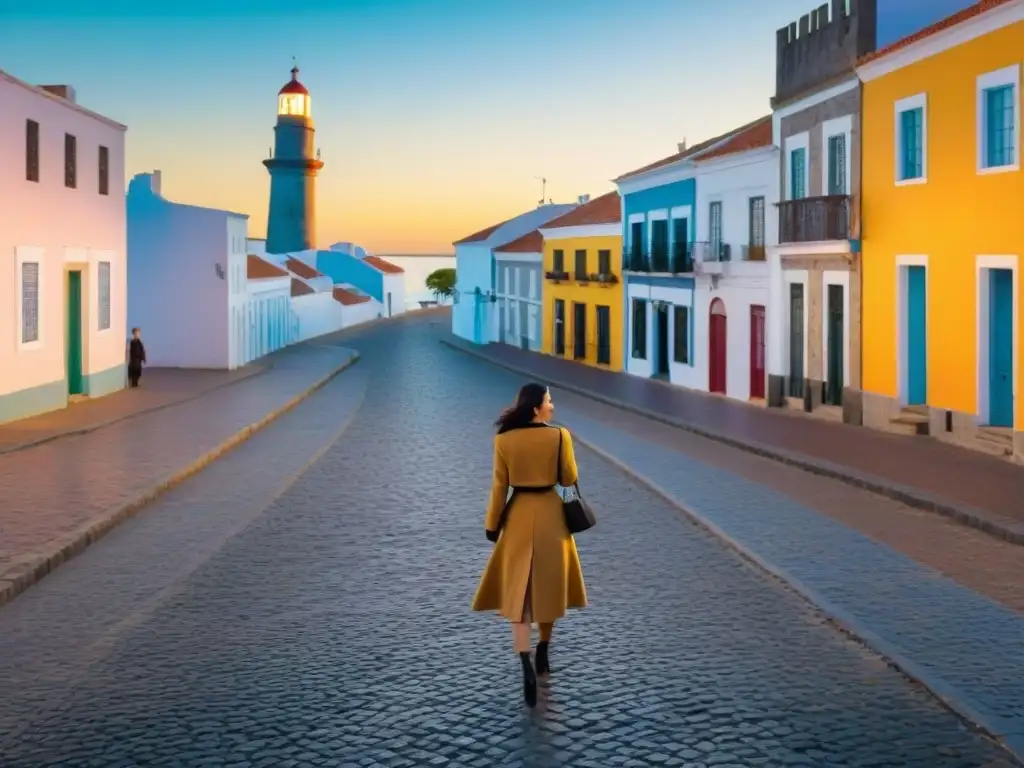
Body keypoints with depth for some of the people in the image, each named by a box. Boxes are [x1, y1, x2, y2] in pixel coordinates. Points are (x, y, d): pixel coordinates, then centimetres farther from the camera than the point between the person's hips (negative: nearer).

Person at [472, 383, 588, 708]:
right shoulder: (559, 436, -10)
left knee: (518, 593, 1)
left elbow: (500, 486, -2)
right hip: (551, 517, 0)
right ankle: (542, 655, 32)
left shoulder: (504, 440, -6)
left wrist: (492, 524, 7)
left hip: (518, 518, 0)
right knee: (548, 587, 18)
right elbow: (569, 479, -2)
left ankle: (527, 669, -13)